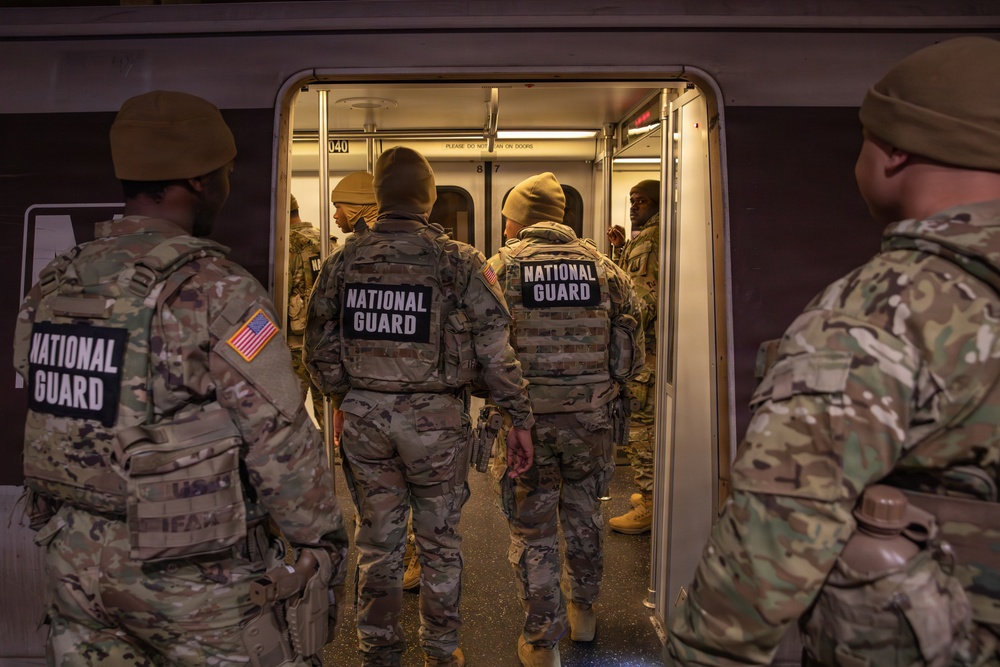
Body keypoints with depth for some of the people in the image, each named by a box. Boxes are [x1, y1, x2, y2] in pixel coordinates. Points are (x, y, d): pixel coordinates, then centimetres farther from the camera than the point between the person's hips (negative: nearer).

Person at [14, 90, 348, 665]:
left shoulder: (52, 288, 3)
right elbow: (282, 445, -20)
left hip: (80, 567, 7)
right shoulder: (216, 290, -20)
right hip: (195, 578, -6)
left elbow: (43, 428, 10)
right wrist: (327, 553, -8)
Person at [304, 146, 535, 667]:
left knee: (377, 541, 16)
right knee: (439, 541, 14)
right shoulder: (458, 261, -9)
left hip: (363, 416, 3)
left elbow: (319, 350, 5)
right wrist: (520, 419, -3)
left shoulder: (342, 261, 0)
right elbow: (495, 350, -11)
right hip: (435, 419, -2)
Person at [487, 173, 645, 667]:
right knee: (584, 517, 23)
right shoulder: (601, 265, 4)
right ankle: (583, 612, 41)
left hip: (525, 418, -3)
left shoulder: (502, 266, -4)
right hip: (591, 416, 3)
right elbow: (632, 350, 3)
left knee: (532, 529, 10)